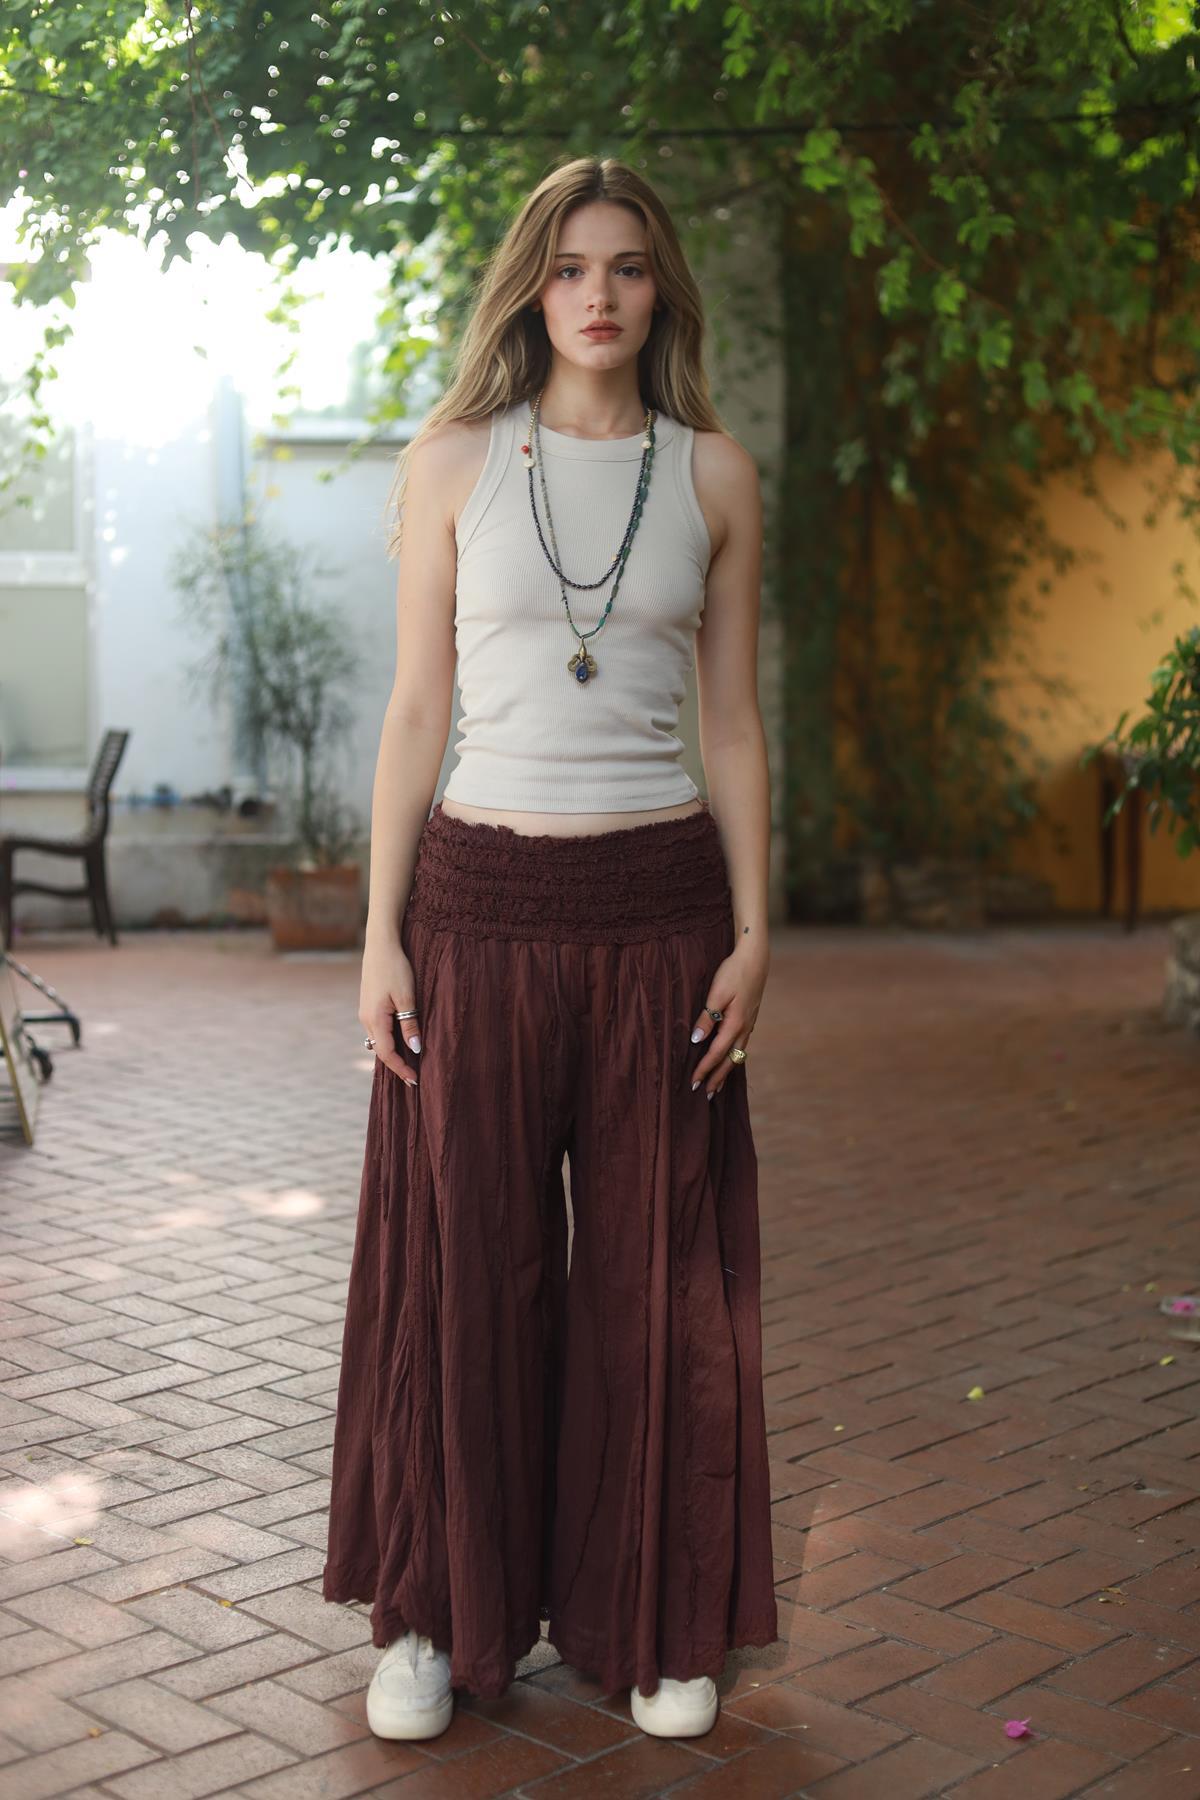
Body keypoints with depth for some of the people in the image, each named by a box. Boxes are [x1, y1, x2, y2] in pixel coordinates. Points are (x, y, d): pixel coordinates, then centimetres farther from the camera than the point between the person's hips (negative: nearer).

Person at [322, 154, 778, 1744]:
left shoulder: (715, 475, 7)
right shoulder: (454, 460, 5)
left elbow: (733, 721, 8)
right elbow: (417, 710, 4)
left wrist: (753, 930, 0)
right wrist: (381, 934, -2)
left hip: (661, 905, 1)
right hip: (481, 897, 0)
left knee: (660, 1273, 6)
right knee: (462, 1265, 5)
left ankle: (659, 1621, 23)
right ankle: (441, 1615, 23)